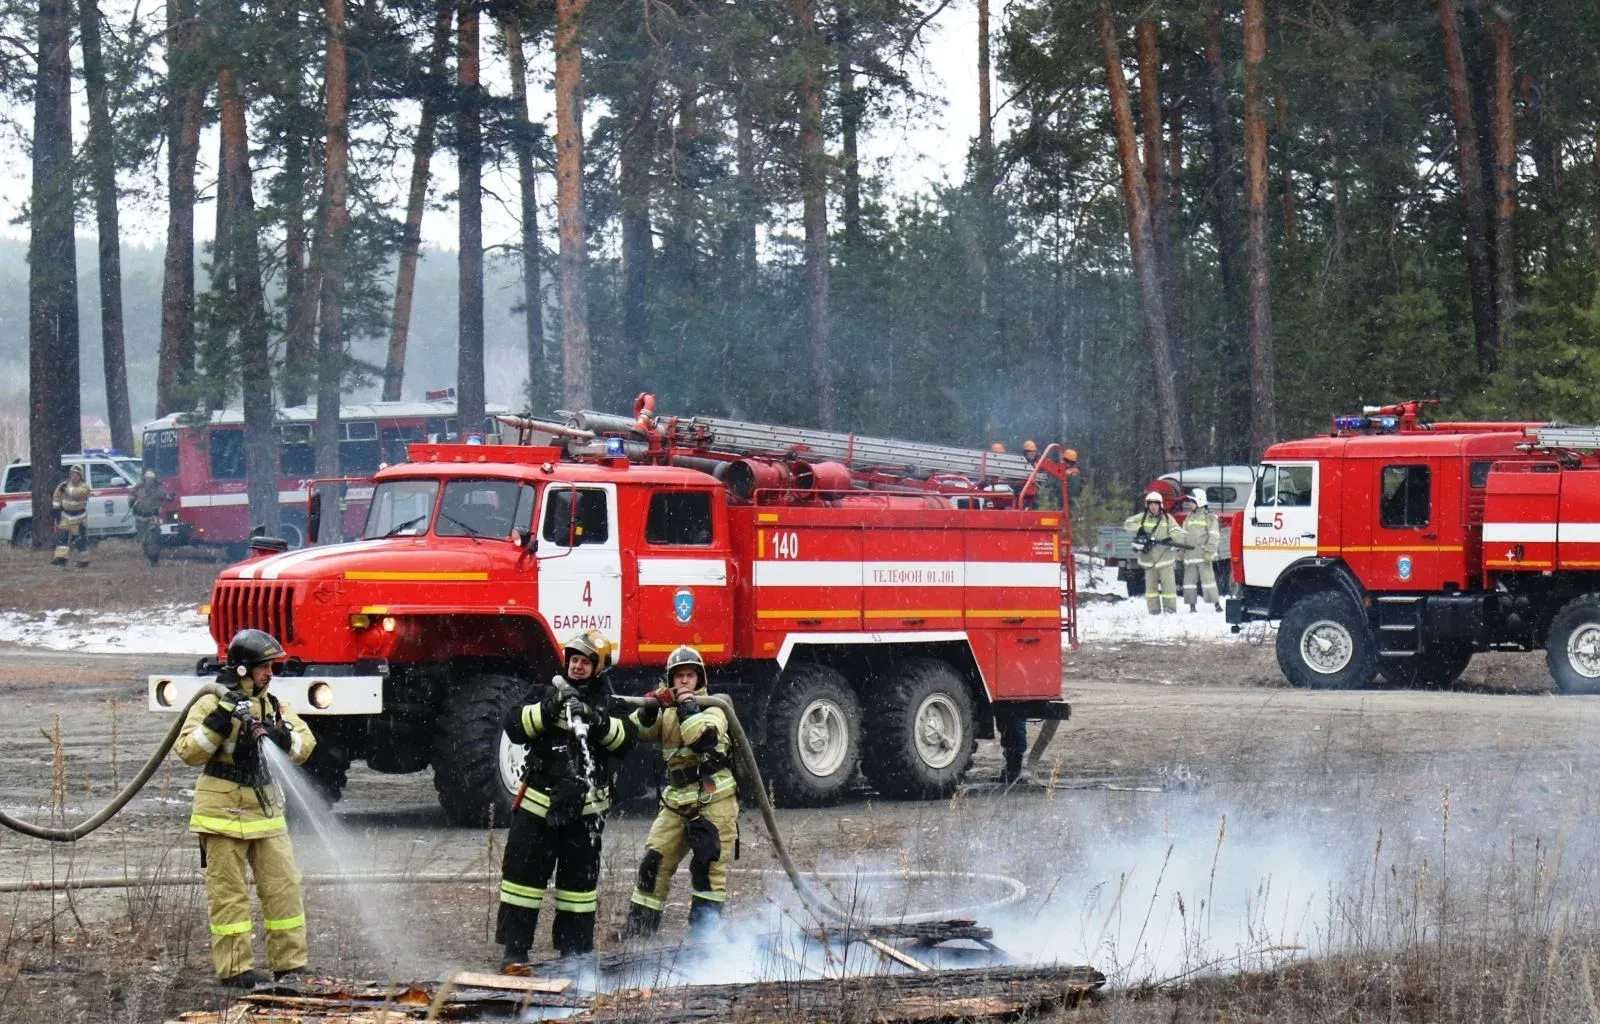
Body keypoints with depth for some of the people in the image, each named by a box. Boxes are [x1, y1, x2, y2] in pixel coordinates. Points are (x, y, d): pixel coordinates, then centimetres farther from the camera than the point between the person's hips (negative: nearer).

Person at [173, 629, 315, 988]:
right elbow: (189, 751, -15)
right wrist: (222, 719, -24)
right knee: (229, 893, -1)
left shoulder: (273, 705, 10)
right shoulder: (212, 705, -5)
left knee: (284, 887, 2)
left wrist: (278, 734, -16)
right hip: (223, 813, -5)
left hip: (266, 812, 5)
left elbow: (304, 745, 4)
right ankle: (235, 968, 2)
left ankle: (290, 965, 9)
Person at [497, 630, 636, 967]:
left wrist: (600, 722, -25)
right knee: (524, 871, -3)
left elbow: (625, 741, -9)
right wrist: (547, 710, -21)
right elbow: (514, 727, -7)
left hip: (585, 808, 1)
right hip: (540, 800, -1)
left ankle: (574, 950, 15)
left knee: (580, 877, 7)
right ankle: (515, 949, 0)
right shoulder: (547, 692, 5)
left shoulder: (609, 702, 5)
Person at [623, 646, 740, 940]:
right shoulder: (667, 710, 13)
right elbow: (638, 731, -2)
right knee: (654, 862, 1)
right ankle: (638, 931, 6)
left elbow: (705, 739, -22)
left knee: (709, 868, -8)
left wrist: (688, 707, -19)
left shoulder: (712, 709, -2)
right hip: (677, 802, 5)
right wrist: (649, 708, -18)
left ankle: (702, 934, -3)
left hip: (714, 801, -5)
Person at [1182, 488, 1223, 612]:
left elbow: (1214, 536, -8)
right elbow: (1184, 536, 20)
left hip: (1203, 555, -6)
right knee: (1189, 580, 5)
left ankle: (1216, 603, -7)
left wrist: (1209, 552, -16)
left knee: (1208, 578, -10)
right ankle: (1191, 605, 10)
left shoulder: (1209, 517, -3)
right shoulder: (1189, 518, 16)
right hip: (1190, 554, 6)